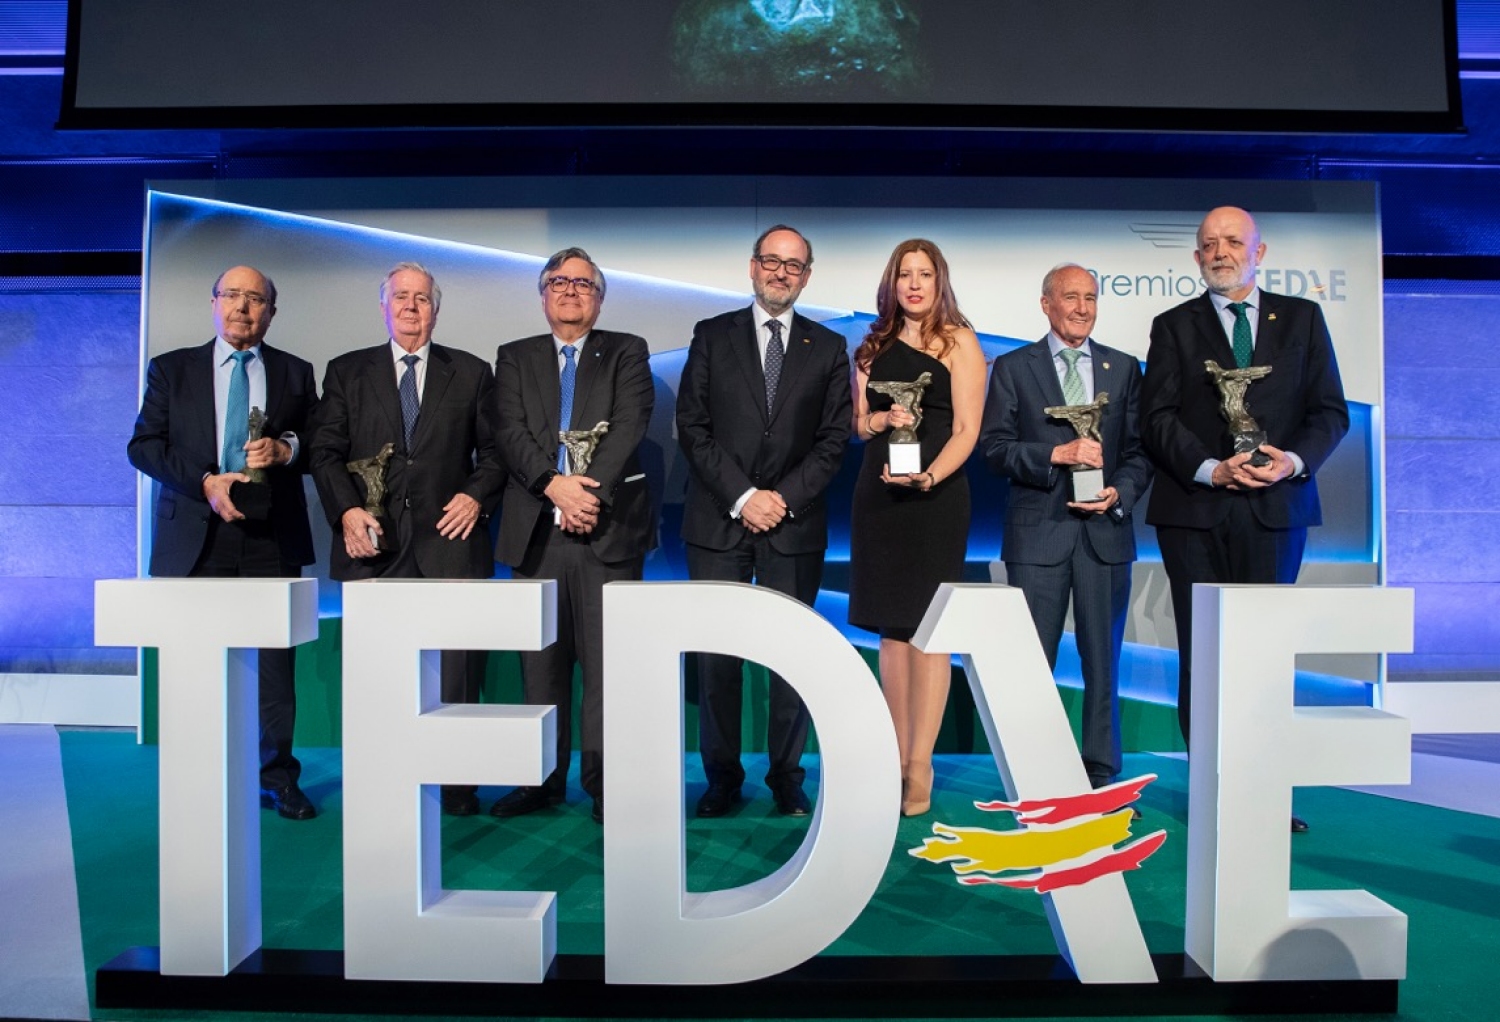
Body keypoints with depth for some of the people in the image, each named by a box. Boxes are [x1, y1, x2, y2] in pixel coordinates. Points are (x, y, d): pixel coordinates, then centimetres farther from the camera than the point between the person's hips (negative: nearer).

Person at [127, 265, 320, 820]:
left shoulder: (295, 373, 13)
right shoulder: (170, 369, 11)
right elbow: (143, 445, 3)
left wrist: (285, 449, -12)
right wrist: (205, 483, -12)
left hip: (271, 537, 0)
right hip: (194, 536, 0)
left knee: (275, 661, 1)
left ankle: (278, 775, 12)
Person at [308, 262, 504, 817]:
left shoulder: (472, 373, 13)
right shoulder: (346, 372, 13)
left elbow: (494, 450, 12)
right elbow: (325, 451, 7)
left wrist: (477, 495, -5)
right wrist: (347, 509, -9)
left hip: (449, 542, -1)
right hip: (374, 543, 1)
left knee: (456, 666, -2)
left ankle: (456, 784, 9)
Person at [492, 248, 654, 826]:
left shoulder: (627, 353, 10)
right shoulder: (515, 358, 16)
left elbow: (628, 426, -5)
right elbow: (511, 434, 1)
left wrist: (589, 491, -18)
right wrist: (554, 485, -16)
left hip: (608, 527, -2)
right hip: (535, 530, 2)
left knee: (607, 663, -2)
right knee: (541, 662, 7)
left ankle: (604, 784, 7)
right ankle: (544, 779, 17)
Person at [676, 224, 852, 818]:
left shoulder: (829, 348, 10)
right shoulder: (712, 337, 8)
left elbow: (834, 439, 5)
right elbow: (692, 427, 0)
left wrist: (785, 498, -8)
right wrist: (741, 497, -9)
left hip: (794, 524, 1)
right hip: (718, 521, 0)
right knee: (715, 655, 2)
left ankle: (787, 778, 17)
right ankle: (722, 777, 16)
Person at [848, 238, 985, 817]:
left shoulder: (959, 342, 1)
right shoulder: (874, 347, 15)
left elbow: (966, 430, -6)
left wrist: (927, 477, -23)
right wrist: (884, 419, -7)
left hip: (935, 492, -4)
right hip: (878, 491, 5)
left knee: (927, 627, -6)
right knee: (891, 628, 7)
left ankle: (921, 768, -1)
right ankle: (897, 758, 15)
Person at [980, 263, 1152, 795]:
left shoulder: (1124, 368, 13)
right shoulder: (1012, 368, 6)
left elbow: (1140, 448, 10)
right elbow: (994, 446, -3)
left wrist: (1121, 493, -8)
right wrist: (1057, 454, -16)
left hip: (1105, 531, 2)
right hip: (1038, 532, -2)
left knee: (1102, 657, 7)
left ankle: (1102, 773, 19)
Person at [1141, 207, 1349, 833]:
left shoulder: (1302, 317, 14)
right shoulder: (1173, 326, 10)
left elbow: (1330, 411, 8)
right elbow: (1157, 419, 0)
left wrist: (1295, 460, -11)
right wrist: (1211, 468, -14)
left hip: (1276, 506, 1)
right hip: (1195, 509, 0)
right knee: (1201, 655, 2)